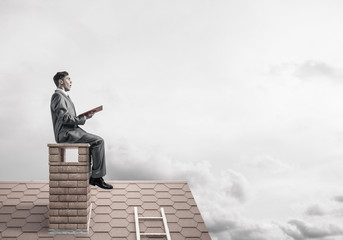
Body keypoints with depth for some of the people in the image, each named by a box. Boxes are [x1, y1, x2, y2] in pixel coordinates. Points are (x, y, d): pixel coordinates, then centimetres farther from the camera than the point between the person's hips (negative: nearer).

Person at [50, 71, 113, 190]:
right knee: (98, 141, -16)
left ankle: (92, 176, 5)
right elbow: (65, 118, -20)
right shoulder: (58, 96, -11)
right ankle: (96, 177, -11)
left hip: (71, 131, 10)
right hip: (66, 133, -10)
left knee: (97, 141, 7)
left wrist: (83, 116, 7)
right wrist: (84, 118, -13)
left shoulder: (63, 96, 22)